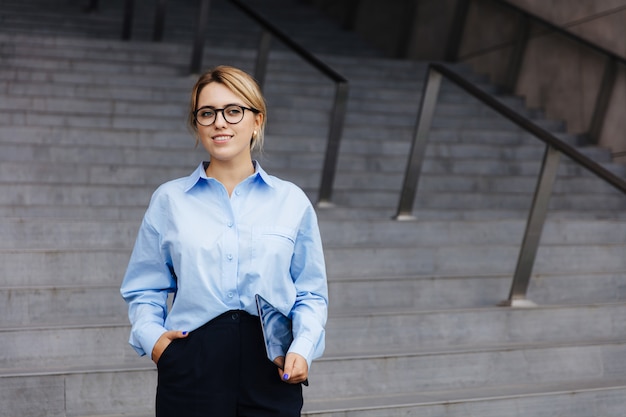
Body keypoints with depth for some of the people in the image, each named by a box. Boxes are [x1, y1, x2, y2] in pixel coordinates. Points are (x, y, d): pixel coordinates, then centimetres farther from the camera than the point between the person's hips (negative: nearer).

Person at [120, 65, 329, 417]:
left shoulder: (292, 201, 7)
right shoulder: (169, 200, 8)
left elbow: (311, 294, 8)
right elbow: (144, 289, 12)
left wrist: (303, 349, -8)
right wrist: (150, 336, -6)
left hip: (271, 364, 0)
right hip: (192, 364, 0)